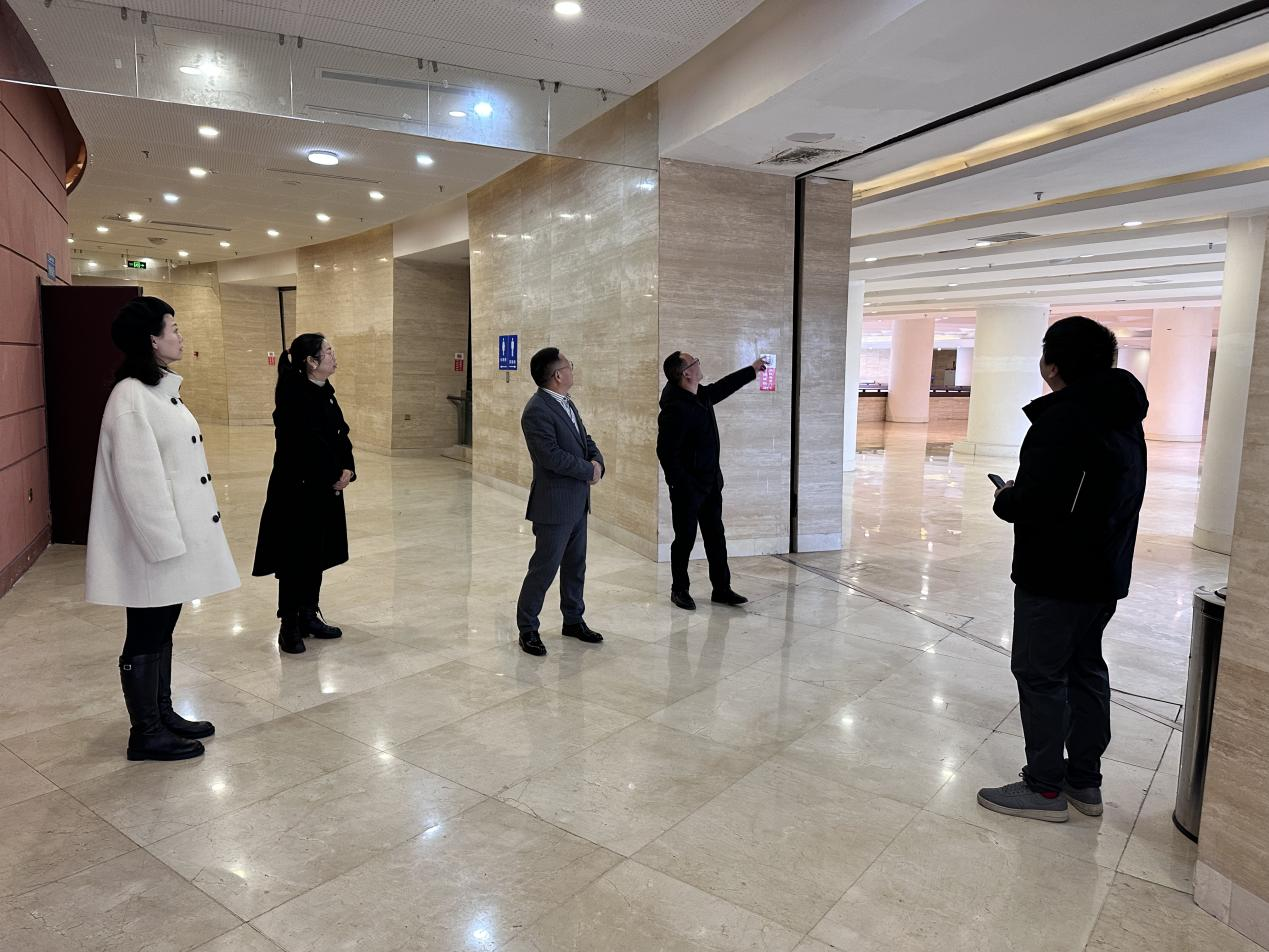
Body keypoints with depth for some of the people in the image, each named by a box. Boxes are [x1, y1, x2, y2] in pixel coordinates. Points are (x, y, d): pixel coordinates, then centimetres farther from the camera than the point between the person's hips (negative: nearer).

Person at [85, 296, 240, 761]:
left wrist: (176, 538, 17)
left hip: (173, 534, 9)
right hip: (151, 543, -9)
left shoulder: (161, 388, 12)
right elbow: (138, 480, -22)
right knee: (145, 636, 4)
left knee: (162, 629, 18)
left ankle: (163, 714, 32)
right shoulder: (130, 396, -18)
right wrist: (165, 544, -21)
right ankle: (145, 734, 17)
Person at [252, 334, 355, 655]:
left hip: (326, 488, 8)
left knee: (318, 554, 14)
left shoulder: (326, 393, 10)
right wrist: (336, 475, -12)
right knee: (296, 556, 0)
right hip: (297, 487, -8)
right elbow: (310, 444, -21)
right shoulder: (293, 395, -16)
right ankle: (289, 625, 12)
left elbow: (341, 435, 9)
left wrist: (347, 469, -6)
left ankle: (310, 616, 27)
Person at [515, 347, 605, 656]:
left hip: (577, 501, 9)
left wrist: (597, 462, -5)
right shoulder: (537, 411, -19)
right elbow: (551, 456, -25)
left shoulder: (565, 402, 11)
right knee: (544, 567, 0)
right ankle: (527, 628, 15)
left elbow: (585, 439, 16)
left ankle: (573, 621, 32)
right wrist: (589, 470, -14)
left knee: (575, 566, 18)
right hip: (555, 504, -9)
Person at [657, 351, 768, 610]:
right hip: (688, 487, -9)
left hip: (711, 482, 9)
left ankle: (722, 589, 23)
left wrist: (752, 370, 34)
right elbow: (666, 451, -23)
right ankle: (679, 590, 21)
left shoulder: (702, 395, 4)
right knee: (685, 539, 5)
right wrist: (680, 484, -20)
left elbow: (723, 387, 26)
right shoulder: (675, 409, -23)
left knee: (716, 536, 13)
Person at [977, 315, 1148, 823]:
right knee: (1085, 668, 18)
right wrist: (1021, 496, 10)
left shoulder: (1062, 419, -21)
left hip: (1055, 575, -9)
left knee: (1041, 674, 2)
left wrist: (1005, 498, -5)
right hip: (1106, 572, 10)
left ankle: (1044, 788, 12)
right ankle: (1084, 781, 30)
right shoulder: (1124, 415, 9)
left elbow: (1032, 504, -27)